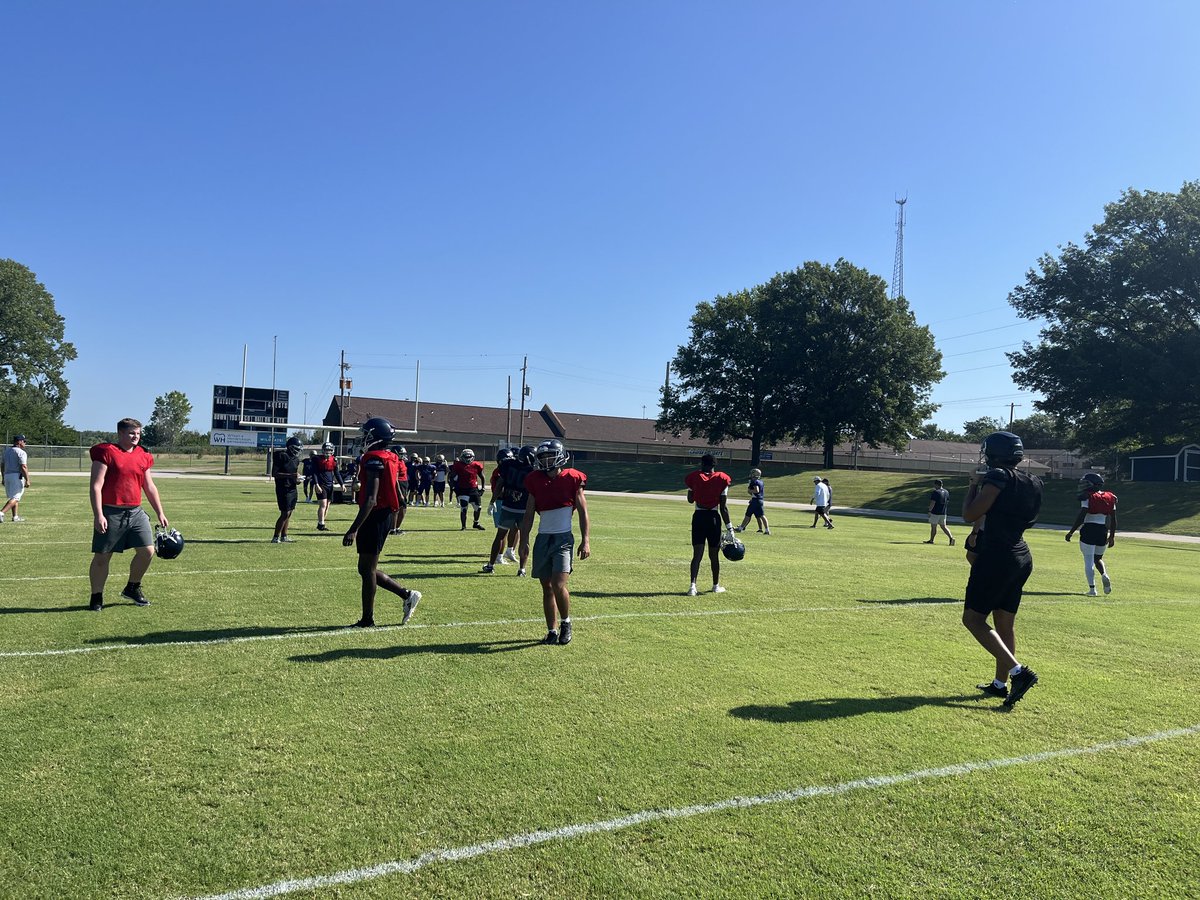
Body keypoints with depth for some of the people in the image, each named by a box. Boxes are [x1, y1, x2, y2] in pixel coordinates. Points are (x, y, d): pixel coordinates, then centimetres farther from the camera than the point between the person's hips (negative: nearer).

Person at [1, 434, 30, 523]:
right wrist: (27, 480, -18)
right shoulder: (21, 452, -11)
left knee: (14, 497, 16)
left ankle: (15, 517, 17)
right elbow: (23, 467, -19)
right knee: (15, 497, -9)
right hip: (17, 476, -8)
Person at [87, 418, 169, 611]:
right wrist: (98, 515, -18)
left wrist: (160, 513, 17)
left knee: (147, 551, 1)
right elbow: (95, 486, -11)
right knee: (102, 557, 4)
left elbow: (150, 488, 20)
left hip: (136, 513, 5)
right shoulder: (106, 452, -7)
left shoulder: (143, 457, 12)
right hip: (111, 514, -5)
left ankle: (132, 588, 21)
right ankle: (96, 597, 18)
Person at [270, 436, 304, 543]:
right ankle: (275, 537, -3)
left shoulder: (296, 458, 10)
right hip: (283, 489, -8)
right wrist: (290, 475, -23)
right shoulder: (281, 456, -13)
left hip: (292, 488, 8)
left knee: (289, 513, 10)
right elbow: (274, 473, -16)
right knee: (285, 513, -10)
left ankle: (284, 536, 19)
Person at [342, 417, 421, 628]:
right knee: (367, 569, 16)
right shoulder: (390, 460, 12)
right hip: (386, 516, 9)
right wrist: (393, 519, 26)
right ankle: (407, 594, 17)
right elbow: (398, 496, 18)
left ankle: (367, 620, 10)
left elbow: (370, 499, -23)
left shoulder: (374, 460, -16)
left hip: (374, 517, -9)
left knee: (367, 569, 1)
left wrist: (354, 529, -24)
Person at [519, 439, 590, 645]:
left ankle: (566, 622, 9)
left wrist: (585, 541, -6)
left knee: (558, 585, -15)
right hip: (543, 538, 4)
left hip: (563, 538, -4)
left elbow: (583, 512, 0)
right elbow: (528, 515, 11)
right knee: (547, 588, 7)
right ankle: (552, 631, 18)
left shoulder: (572, 479, -4)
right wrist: (524, 541, 6)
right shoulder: (536, 481, 6)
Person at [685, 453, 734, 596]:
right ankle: (716, 586, 26)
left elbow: (690, 499, 13)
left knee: (697, 554, 2)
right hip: (713, 517, 0)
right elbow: (723, 508, -5)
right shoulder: (721, 480, -4)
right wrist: (729, 528, 1)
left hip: (698, 516, 1)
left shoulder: (695, 478, -2)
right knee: (714, 554, 13)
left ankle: (693, 585, -12)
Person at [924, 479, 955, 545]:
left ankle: (931, 540, 12)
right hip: (943, 513, 7)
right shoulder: (946, 492, 8)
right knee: (943, 526, 14)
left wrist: (929, 511, -13)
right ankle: (951, 537, -1)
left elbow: (932, 503, -20)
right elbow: (947, 502, 15)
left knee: (933, 526, 3)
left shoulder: (935, 492, -16)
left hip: (935, 512, -7)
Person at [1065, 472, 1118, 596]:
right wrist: (1112, 536, 19)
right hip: (1103, 531, 5)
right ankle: (1104, 575, -6)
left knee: (1089, 561, 0)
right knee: (1097, 558, 22)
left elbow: (1081, 517, -14)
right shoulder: (1110, 498, 7)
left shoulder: (1087, 497, -10)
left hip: (1088, 530, -5)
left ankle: (1092, 589, -2)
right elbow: (1113, 520, 10)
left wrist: (1071, 532, -8)